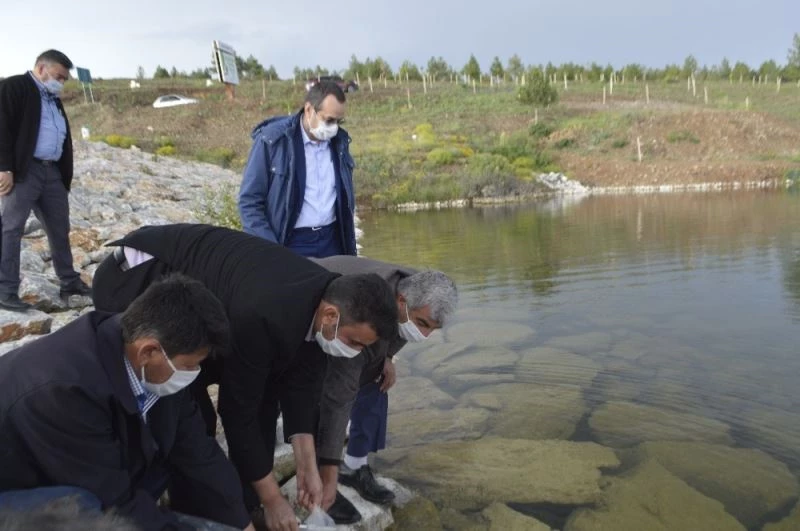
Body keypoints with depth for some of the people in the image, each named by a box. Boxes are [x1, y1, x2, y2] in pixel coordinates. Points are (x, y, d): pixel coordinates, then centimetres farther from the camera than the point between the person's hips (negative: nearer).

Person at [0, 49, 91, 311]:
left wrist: (65, 174, 13)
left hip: (52, 171, 8)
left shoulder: (53, 98, 21)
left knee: (60, 229, 12)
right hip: (23, 171, -8)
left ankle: (69, 281, 22)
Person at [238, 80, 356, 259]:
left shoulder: (339, 141, 6)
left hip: (331, 241, 4)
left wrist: (349, 243, 14)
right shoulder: (272, 140, -9)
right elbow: (249, 201, -7)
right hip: (290, 244, -4)